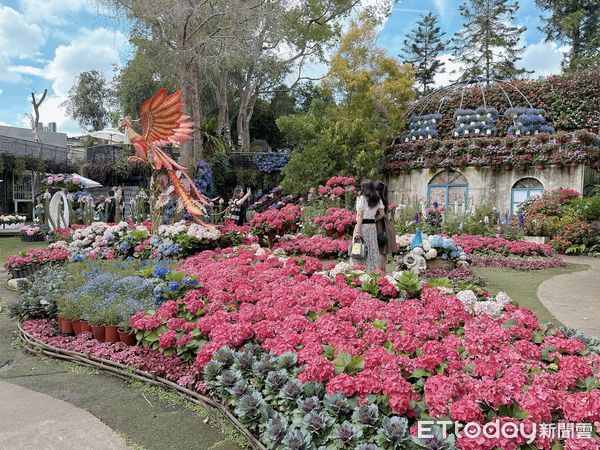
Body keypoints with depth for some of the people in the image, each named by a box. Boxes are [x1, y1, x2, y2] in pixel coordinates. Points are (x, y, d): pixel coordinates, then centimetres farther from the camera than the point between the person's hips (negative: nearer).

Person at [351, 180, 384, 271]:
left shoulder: (361, 198, -10)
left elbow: (360, 216, -14)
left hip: (362, 225, -6)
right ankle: (374, 269, 16)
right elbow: (381, 214, 9)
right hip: (373, 226, 6)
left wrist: (357, 231, -14)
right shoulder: (377, 199, 9)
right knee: (372, 249, 12)